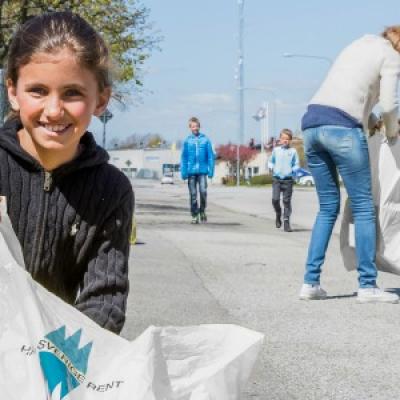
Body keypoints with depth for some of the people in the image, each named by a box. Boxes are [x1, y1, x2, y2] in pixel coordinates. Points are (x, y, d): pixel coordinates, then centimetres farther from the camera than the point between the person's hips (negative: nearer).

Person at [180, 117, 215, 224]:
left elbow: (210, 156, 3)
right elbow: (183, 158, 5)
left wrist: (211, 170, -3)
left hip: (202, 171, -1)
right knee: (193, 194, 4)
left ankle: (202, 211, 11)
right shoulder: (187, 141, 4)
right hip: (191, 171, 1)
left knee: (203, 191, -11)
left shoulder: (205, 140, 3)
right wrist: (183, 172, -1)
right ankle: (194, 215, 12)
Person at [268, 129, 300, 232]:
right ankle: (278, 214, 21)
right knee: (275, 199, -7)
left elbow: (297, 165, 5)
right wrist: (271, 167, 0)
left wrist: (292, 170, -12)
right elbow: (271, 161, 18)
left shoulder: (293, 151, 2)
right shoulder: (276, 150, 8)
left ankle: (286, 222, 5)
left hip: (288, 179, -1)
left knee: (287, 201, -1)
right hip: (276, 178, 1)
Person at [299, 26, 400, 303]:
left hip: (312, 123, 7)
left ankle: (311, 282, 9)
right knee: (363, 207, 0)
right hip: (342, 127, -7)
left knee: (328, 207, 13)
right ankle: (367, 286, 1)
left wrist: (368, 127, 30)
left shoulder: (357, 47, 29)